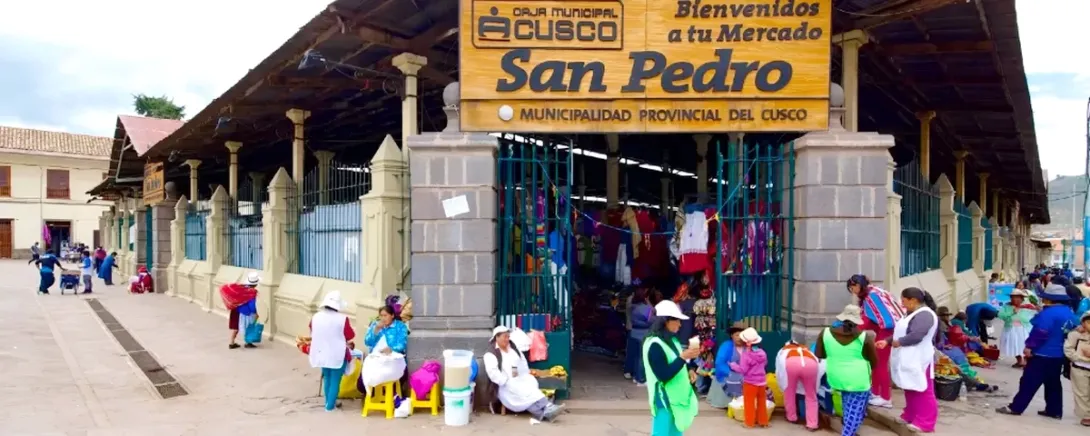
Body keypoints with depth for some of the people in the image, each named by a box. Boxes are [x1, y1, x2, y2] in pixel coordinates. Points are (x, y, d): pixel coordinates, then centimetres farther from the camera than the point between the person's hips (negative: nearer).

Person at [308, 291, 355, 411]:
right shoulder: (342, 319, -19)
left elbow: (312, 333, 12)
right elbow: (351, 335, -6)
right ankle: (330, 405, 10)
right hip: (338, 355, -5)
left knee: (327, 378, 21)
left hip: (321, 353, 5)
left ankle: (329, 402, 31)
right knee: (335, 380, 8)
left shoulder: (315, 317, -6)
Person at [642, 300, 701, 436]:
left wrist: (688, 371, 0)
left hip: (677, 397, 9)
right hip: (665, 400, -9)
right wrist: (684, 357, -25)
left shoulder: (671, 340, 8)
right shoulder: (654, 345, -21)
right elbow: (664, 375, -25)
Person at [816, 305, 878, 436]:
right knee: (855, 413, 7)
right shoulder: (865, 336, -13)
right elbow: (874, 362, -4)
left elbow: (818, 356, 2)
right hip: (858, 381, -4)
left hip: (836, 379, 4)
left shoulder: (826, 333, -6)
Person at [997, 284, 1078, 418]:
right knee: (1053, 383, 17)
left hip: (1042, 354, -9)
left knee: (1029, 382, -4)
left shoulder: (1049, 313, -21)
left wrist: (1030, 346, -18)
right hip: (1058, 355, 9)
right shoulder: (1070, 313, 9)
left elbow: (1040, 333, -25)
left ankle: (1015, 407, 0)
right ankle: (1054, 411, 21)